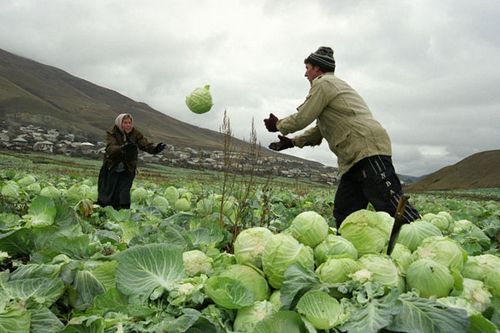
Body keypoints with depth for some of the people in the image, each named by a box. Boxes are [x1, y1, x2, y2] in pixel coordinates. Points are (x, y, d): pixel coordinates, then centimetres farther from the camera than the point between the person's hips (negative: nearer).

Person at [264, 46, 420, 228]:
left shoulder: (323, 83, 0)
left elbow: (302, 119, -5)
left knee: (393, 207, -15)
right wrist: (292, 142, 28)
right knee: (343, 213, 7)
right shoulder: (336, 84, 32)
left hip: (368, 148, -11)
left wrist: (278, 125, 14)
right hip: (355, 159, 11)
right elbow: (321, 129, 33)